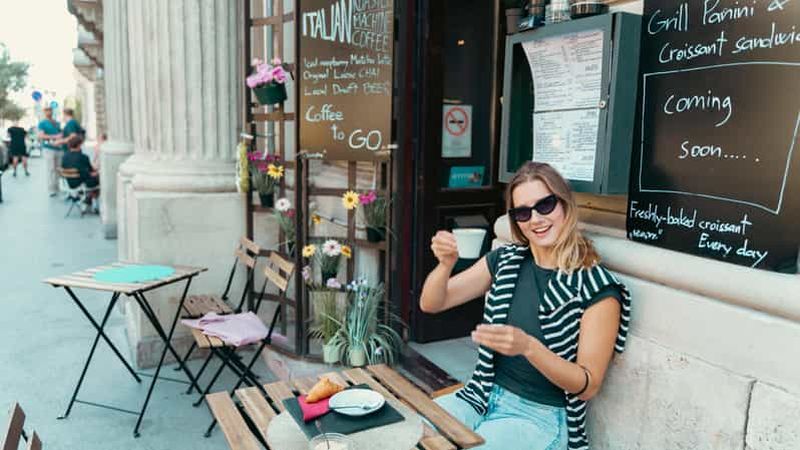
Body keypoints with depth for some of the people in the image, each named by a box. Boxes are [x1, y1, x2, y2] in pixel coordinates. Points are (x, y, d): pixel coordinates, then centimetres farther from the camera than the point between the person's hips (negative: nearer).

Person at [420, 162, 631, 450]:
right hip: (486, 396, 4)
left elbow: (589, 386, -13)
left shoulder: (597, 287, -12)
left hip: (543, 416, -4)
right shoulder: (505, 261, 1)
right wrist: (445, 265, -19)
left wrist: (528, 347, -30)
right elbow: (430, 304, 2)